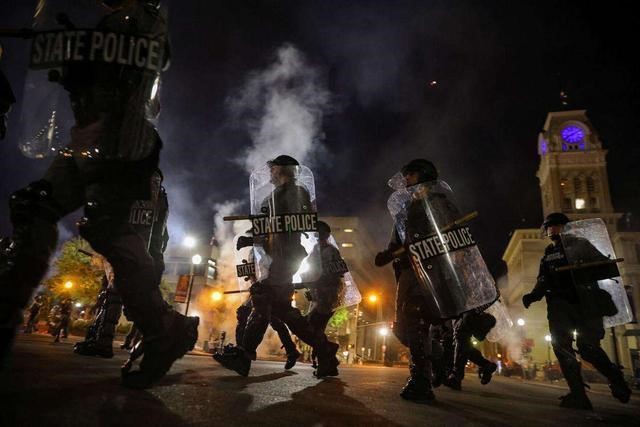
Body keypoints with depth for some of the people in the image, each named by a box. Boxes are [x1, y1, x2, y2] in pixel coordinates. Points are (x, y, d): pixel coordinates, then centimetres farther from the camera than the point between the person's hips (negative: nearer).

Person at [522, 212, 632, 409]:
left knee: (587, 346, -12)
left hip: (584, 302, -4)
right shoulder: (547, 255, 23)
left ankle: (615, 377, 18)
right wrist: (533, 295, 2)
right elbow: (542, 281, 21)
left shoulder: (579, 244, 10)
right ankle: (578, 394, -8)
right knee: (560, 344, -11)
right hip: (558, 303, 5)